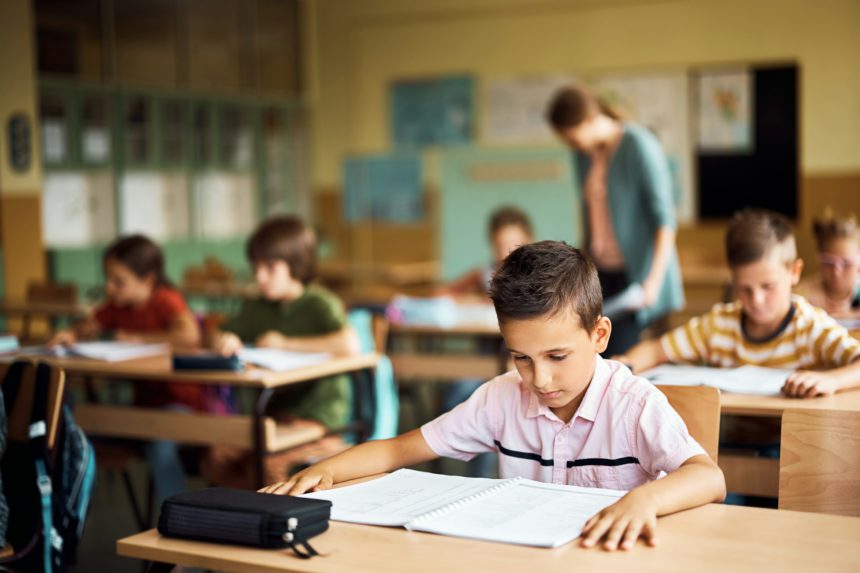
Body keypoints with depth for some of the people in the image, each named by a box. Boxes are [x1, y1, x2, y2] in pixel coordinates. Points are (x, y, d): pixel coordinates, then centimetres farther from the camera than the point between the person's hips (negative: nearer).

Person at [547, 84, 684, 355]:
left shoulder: (639, 146, -12)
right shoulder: (584, 152, 9)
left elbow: (664, 218, -15)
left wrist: (654, 279, -24)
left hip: (634, 275, -6)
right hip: (601, 272, 6)